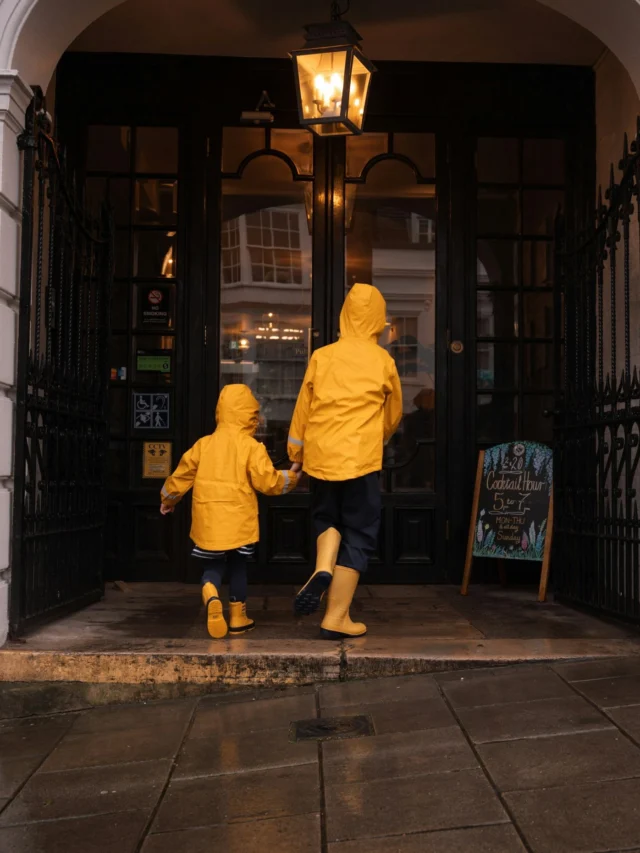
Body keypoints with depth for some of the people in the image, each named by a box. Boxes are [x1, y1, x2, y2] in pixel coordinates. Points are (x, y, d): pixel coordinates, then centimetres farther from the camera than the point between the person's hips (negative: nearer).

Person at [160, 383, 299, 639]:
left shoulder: (204, 444, 5)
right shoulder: (252, 447, -7)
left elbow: (182, 474, 11)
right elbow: (268, 481, -10)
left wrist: (168, 499, 28)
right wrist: (290, 478, 11)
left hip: (208, 523, 2)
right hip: (238, 522, -2)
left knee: (212, 566, 11)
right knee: (238, 567, 13)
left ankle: (211, 597, -20)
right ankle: (238, 618, 19)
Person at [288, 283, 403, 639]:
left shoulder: (322, 356, 4)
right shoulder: (383, 361, 0)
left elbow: (302, 410, 8)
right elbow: (394, 415, 12)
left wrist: (295, 456, 20)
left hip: (321, 456, 3)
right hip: (360, 459, -3)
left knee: (328, 517, 25)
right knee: (358, 535, 6)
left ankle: (323, 569, -3)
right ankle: (337, 618, 6)